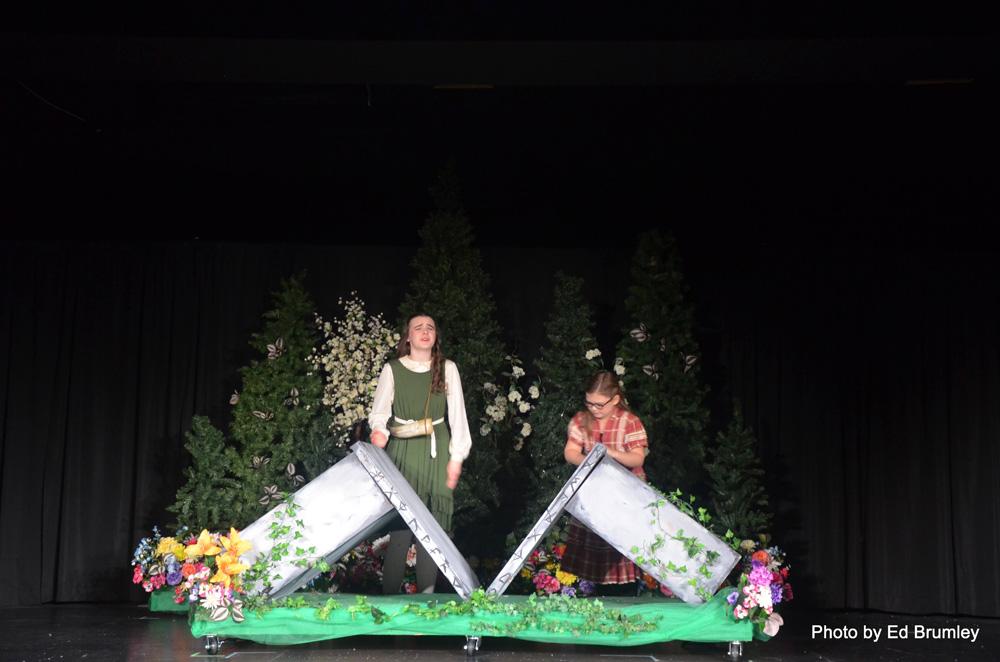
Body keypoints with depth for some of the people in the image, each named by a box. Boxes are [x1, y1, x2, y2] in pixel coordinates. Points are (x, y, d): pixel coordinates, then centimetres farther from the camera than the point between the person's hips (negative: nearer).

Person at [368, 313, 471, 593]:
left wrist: (456, 457, 1)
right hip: (403, 452, -1)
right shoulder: (392, 369, 2)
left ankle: (427, 590, 10)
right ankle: (389, 591, 3)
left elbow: (457, 413, 5)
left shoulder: (448, 368, 5)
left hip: (436, 452, 1)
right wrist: (379, 431, -20)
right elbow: (380, 410, 2)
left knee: (432, 521, 2)